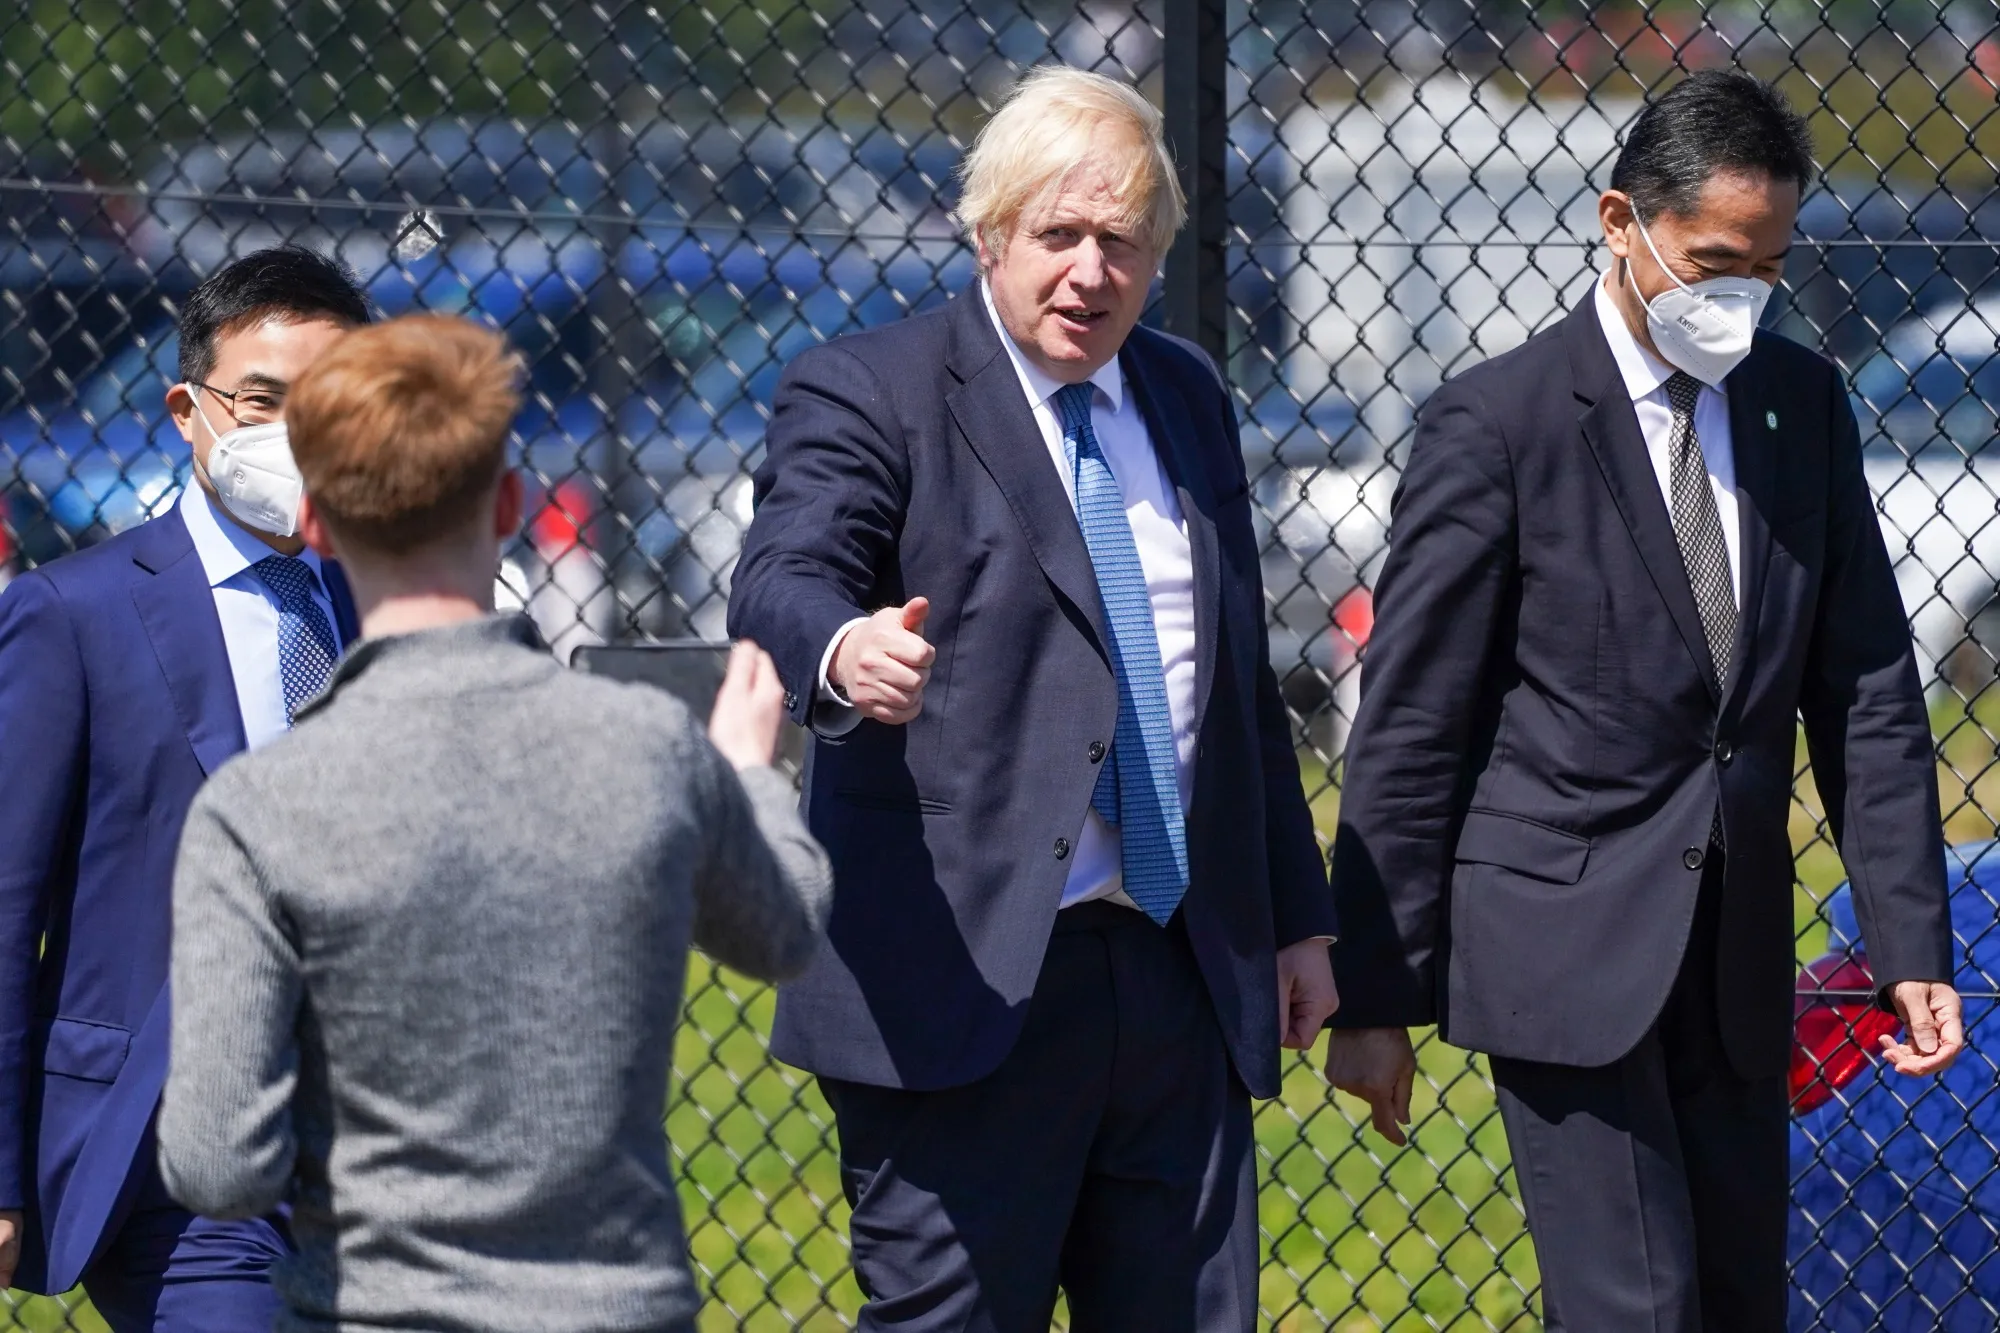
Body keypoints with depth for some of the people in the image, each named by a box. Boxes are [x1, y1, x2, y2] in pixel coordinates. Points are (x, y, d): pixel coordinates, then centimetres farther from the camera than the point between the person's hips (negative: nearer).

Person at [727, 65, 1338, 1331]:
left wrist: (1297, 919, 22)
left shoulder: (1187, 398, 17)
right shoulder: (867, 395, -3)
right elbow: (784, 579, -21)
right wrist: (843, 654, -45)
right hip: (968, 978, -6)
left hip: (1183, 976, 6)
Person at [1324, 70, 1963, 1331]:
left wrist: (1912, 942, 3)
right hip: (1568, 938, -5)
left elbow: (1868, 692, 9)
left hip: (1736, 946, 5)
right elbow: (1409, 729, -6)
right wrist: (1377, 995, -6)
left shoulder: (1804, 402, 7)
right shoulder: (1497, 423, -9)